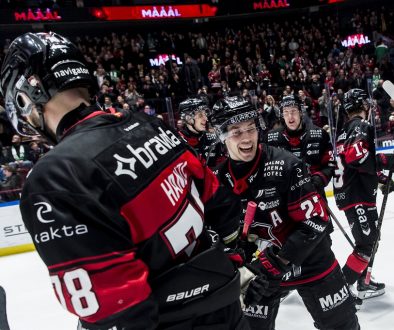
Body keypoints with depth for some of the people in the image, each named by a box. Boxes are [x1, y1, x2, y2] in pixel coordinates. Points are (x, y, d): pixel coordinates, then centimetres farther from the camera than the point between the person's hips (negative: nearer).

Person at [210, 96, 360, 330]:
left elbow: (315, 221, -22)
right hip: (263, 268, 3)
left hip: (310, 261, -2)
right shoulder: (218, 180, -7)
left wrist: (281, 259, -27)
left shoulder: (286, 165, -21)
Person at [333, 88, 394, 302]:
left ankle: (363, 283, 26)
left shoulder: (345, 130, 18)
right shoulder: (361, 125, -10)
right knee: (367, 242, -7)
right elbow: (356, 155, -27)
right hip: (357, 195, -10)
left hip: (347, 192, 10)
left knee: (369, 238, 19)